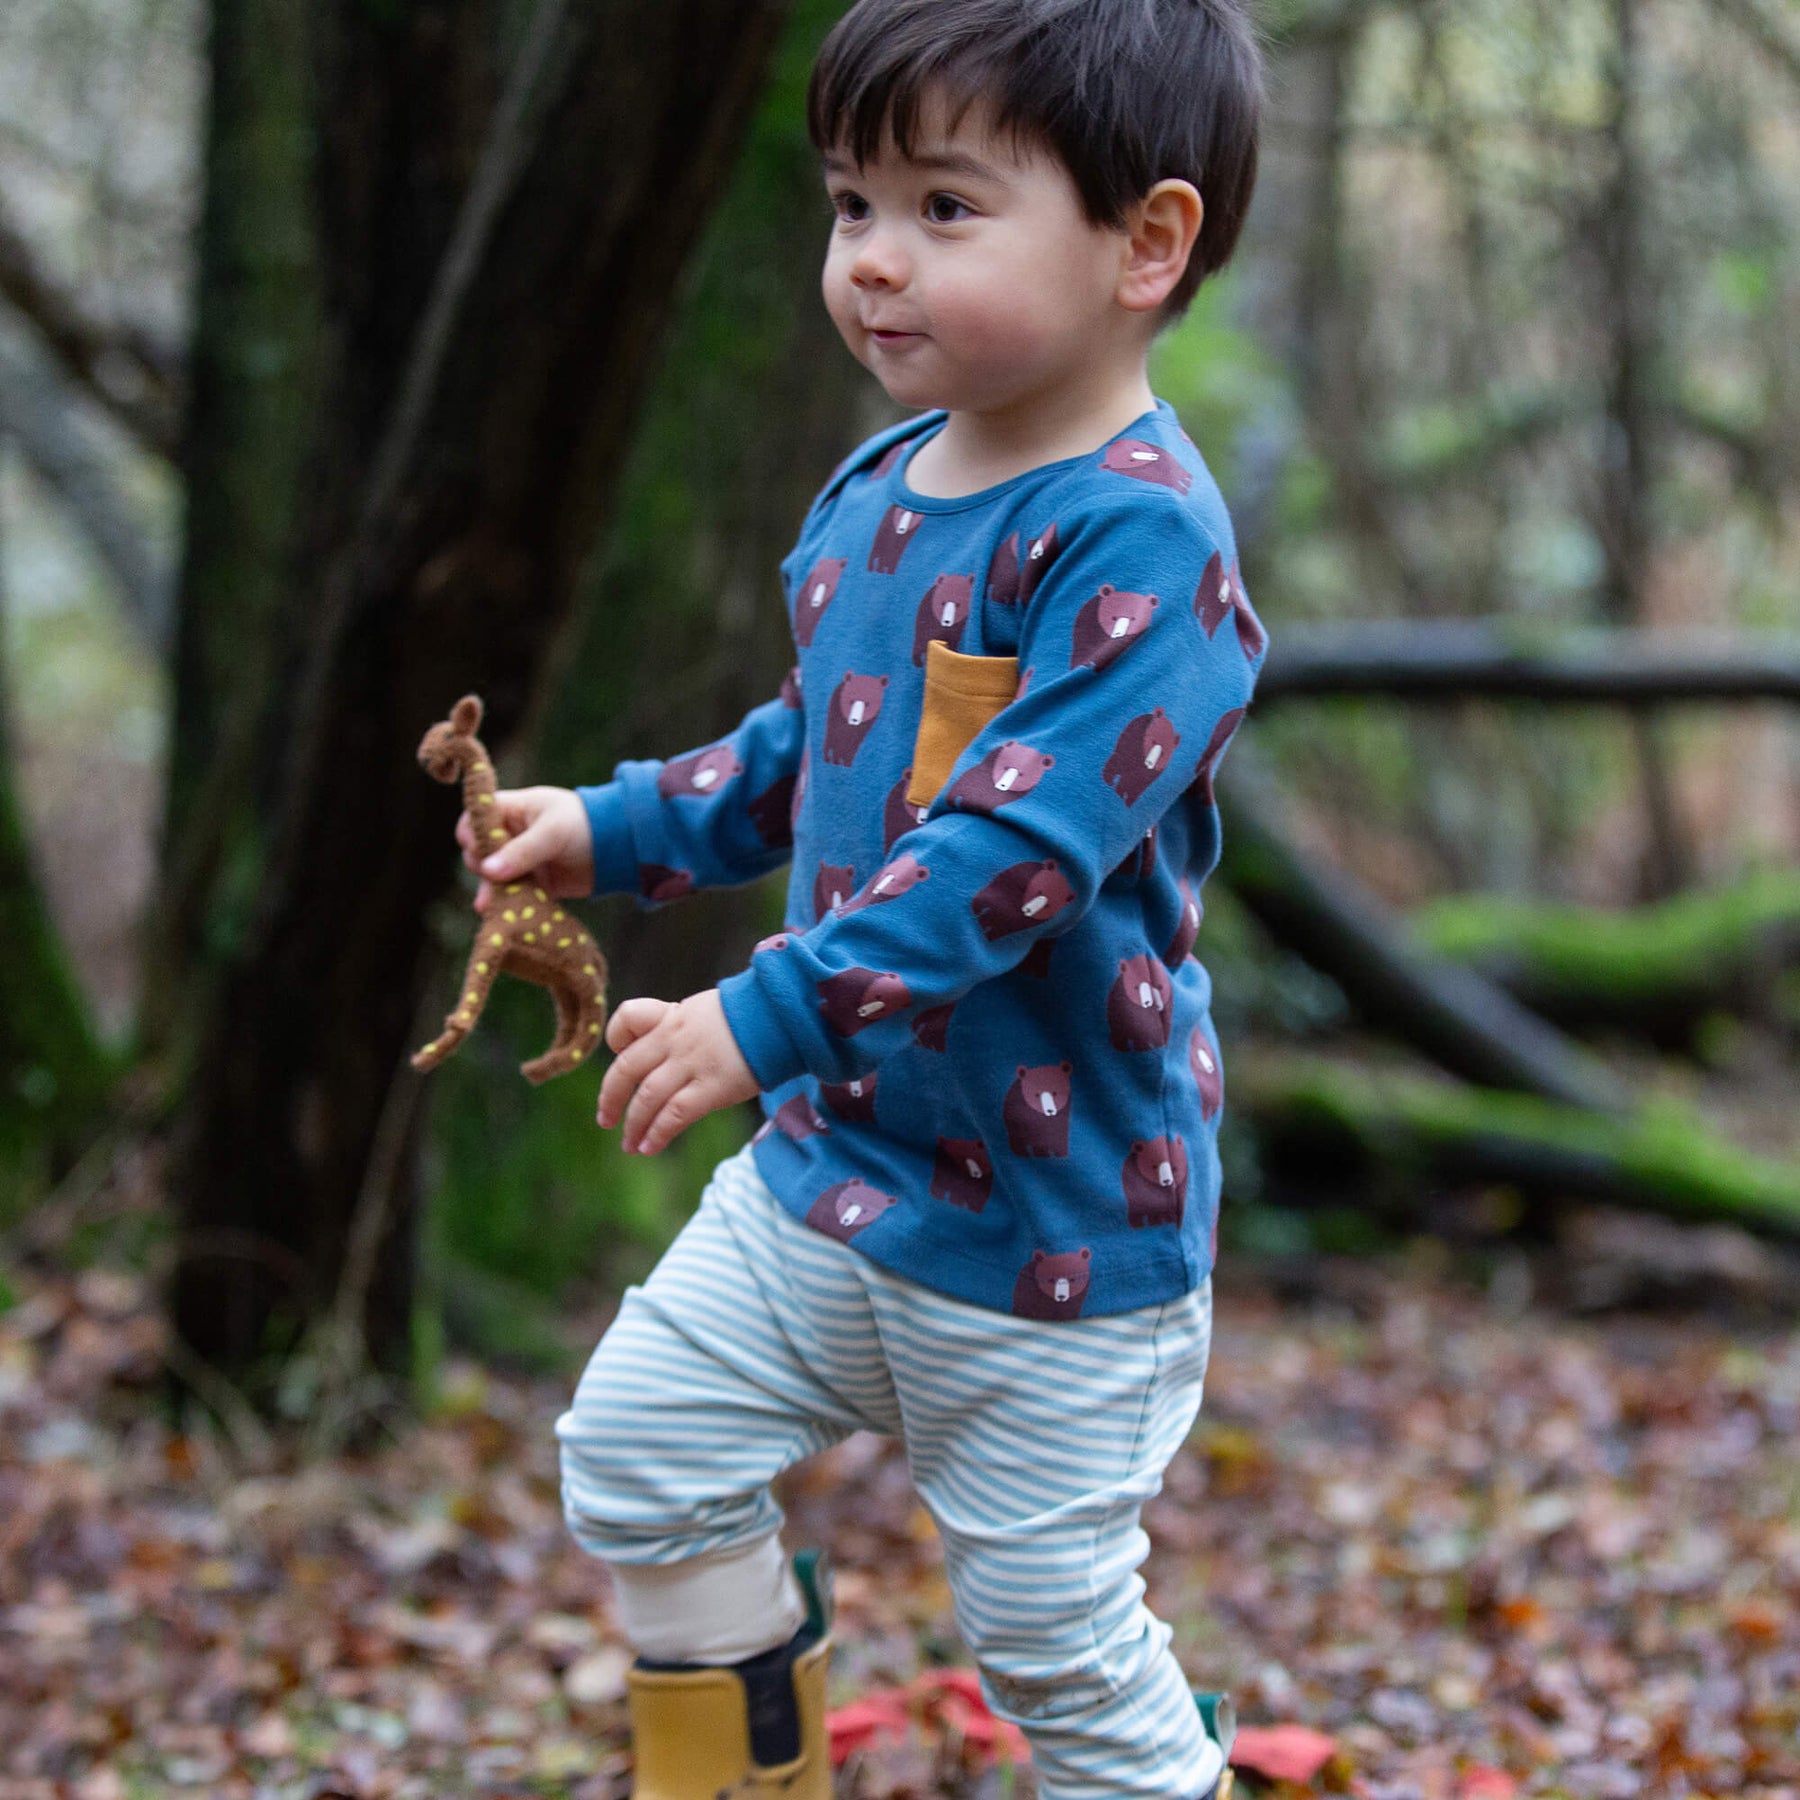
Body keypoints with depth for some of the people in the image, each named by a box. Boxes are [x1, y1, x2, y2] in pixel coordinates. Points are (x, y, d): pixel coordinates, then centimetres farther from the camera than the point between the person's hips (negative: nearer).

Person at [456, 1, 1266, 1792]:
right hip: (831, 1158, 8)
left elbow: (1019, 840, -31)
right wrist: (616, 830, 17)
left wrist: (767, 1018, -33)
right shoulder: (878, 487, 5)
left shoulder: (1139, 539, -23)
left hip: (1050, 1212, -8)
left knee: (1052, 1631, 4)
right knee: (638, 1448, 14)